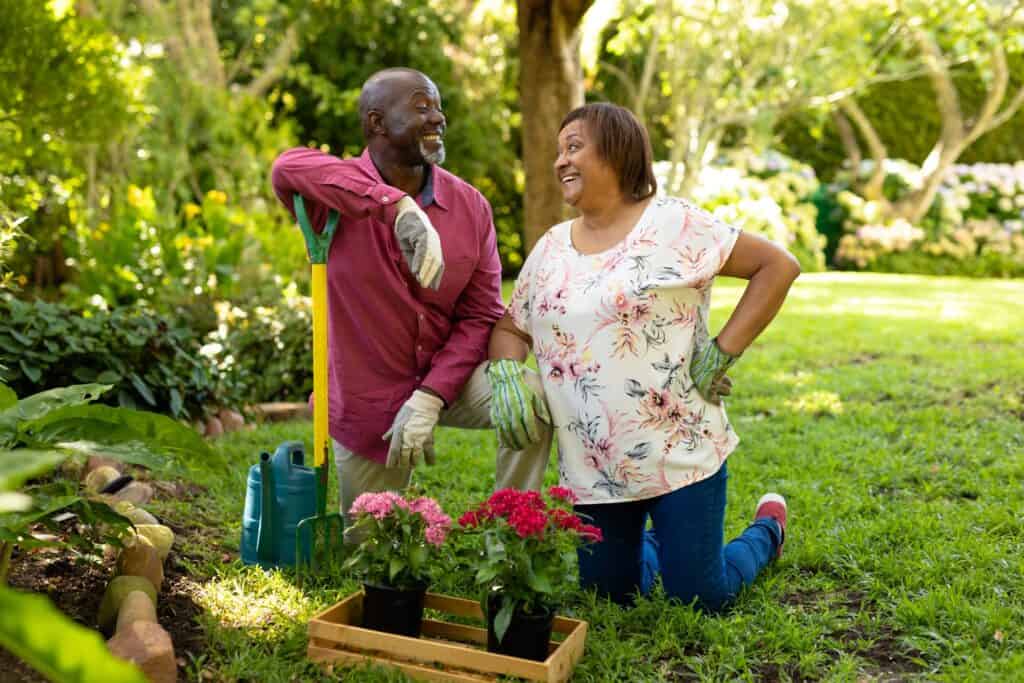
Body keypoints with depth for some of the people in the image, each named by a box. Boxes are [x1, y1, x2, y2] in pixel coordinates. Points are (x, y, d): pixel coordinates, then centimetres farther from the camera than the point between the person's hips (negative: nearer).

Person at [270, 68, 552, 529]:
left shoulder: (470, 205, -6)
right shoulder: (336, 198, -15)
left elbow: (479, 315, -7)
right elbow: (289, 167, -40)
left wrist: (430, 397, -20)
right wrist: (399, 207, -48)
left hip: (446, 376, 2)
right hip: (367, 400, -2)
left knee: (532, 398, -27)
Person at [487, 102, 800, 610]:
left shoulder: (674, 225, -9)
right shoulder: (551, 248, 6)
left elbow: (778, 265, -9)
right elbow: (510, 328, 12)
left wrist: (723, 353, -14)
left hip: (679, 452, -5)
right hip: (593, 467, 5)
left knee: (701, 598, 4)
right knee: (609, 593, 14)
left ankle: (766, 530, 33)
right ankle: (655, 541, 45)